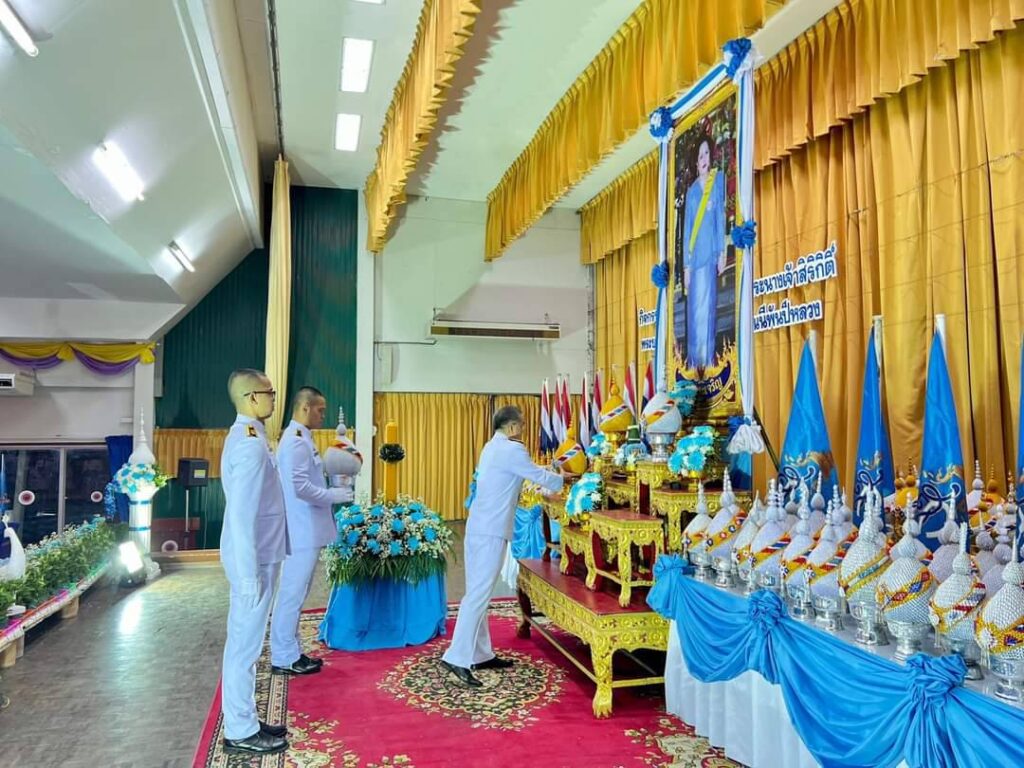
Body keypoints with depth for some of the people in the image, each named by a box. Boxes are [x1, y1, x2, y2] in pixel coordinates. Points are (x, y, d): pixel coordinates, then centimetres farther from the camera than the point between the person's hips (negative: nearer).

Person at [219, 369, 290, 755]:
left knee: (244, 643, 17)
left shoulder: (245, 437, 10)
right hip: (254, 559, -10)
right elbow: (242, 515, -24)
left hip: (257, 556, 10)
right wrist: (249, 574, -21)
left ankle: (244, 721, 30)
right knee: (245, 645, 3)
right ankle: (241, 732, 16)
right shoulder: (251, 446, -22)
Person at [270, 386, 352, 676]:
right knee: (292, 593, 0)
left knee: (295, 593, 15)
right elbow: (300, 488, -25)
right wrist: (334, 495, -14)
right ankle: (284, 658, 10)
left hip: (306, 529, 10)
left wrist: (332, 490, 9)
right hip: (302, 531, -10)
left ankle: (290, 652, 25)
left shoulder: (300, 438, 13)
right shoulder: (297, 441, -18)